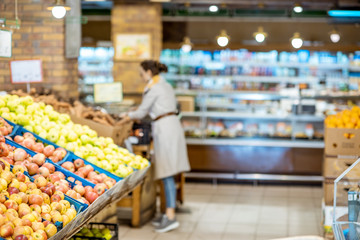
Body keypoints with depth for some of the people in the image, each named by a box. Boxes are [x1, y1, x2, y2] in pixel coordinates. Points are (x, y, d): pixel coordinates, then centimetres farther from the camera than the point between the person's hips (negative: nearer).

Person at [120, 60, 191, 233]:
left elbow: (142, 113, -4)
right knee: (166, 174, 11)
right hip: (172, 123, 9)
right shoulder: (166, 85, 20)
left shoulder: (153, 88, -7)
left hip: (164, 128, -9)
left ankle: (170, 217, -11)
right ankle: (169, 213, 14)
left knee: (167, 175, -10)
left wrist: (128, 117, 16)